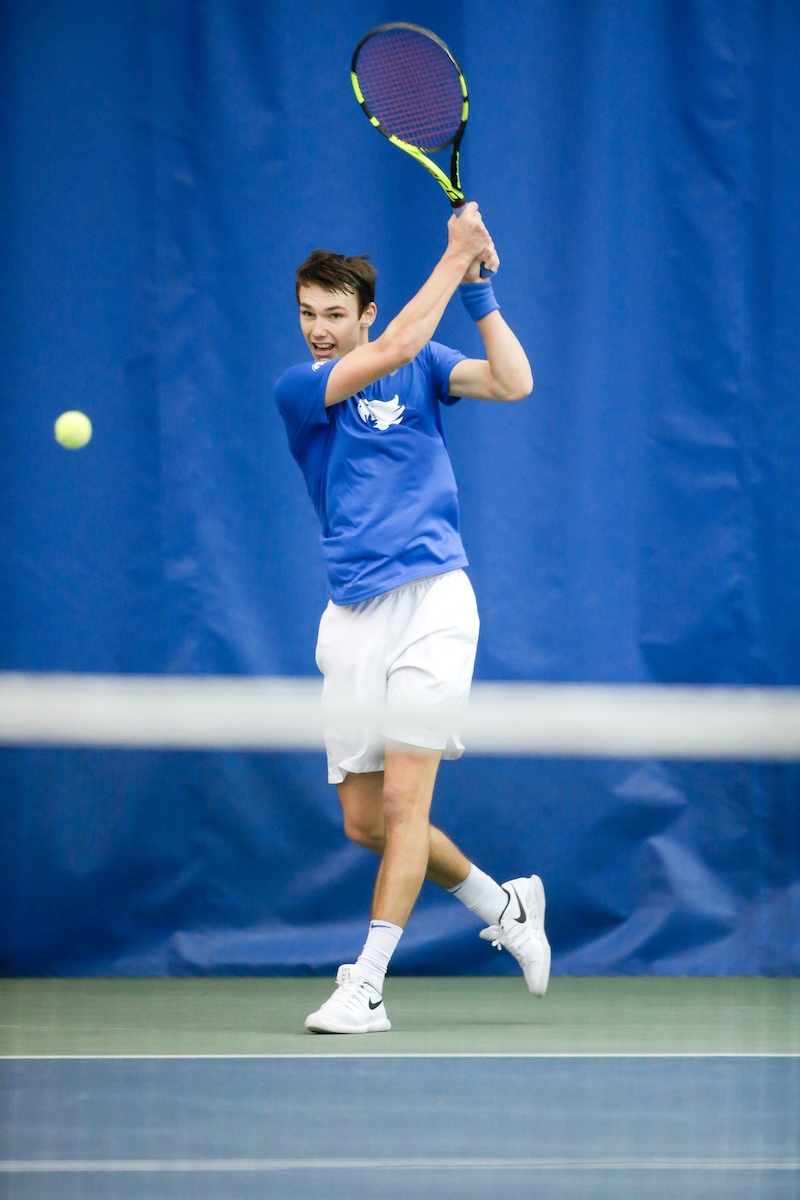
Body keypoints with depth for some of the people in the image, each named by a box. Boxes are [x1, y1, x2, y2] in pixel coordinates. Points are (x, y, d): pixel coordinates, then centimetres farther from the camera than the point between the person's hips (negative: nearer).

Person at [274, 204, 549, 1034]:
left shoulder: (422, 369, 9)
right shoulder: (297, 390, 2)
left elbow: (514, 382, -4)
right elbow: (392, 351, -12)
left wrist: (478, 287, -8)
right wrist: (453, 259, -10)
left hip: (432, 599, -2)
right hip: (353, 617, 2)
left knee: (402, 798, -11)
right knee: (364, 821, 4)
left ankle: (366, 986, -10)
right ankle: (503, 908, 26)